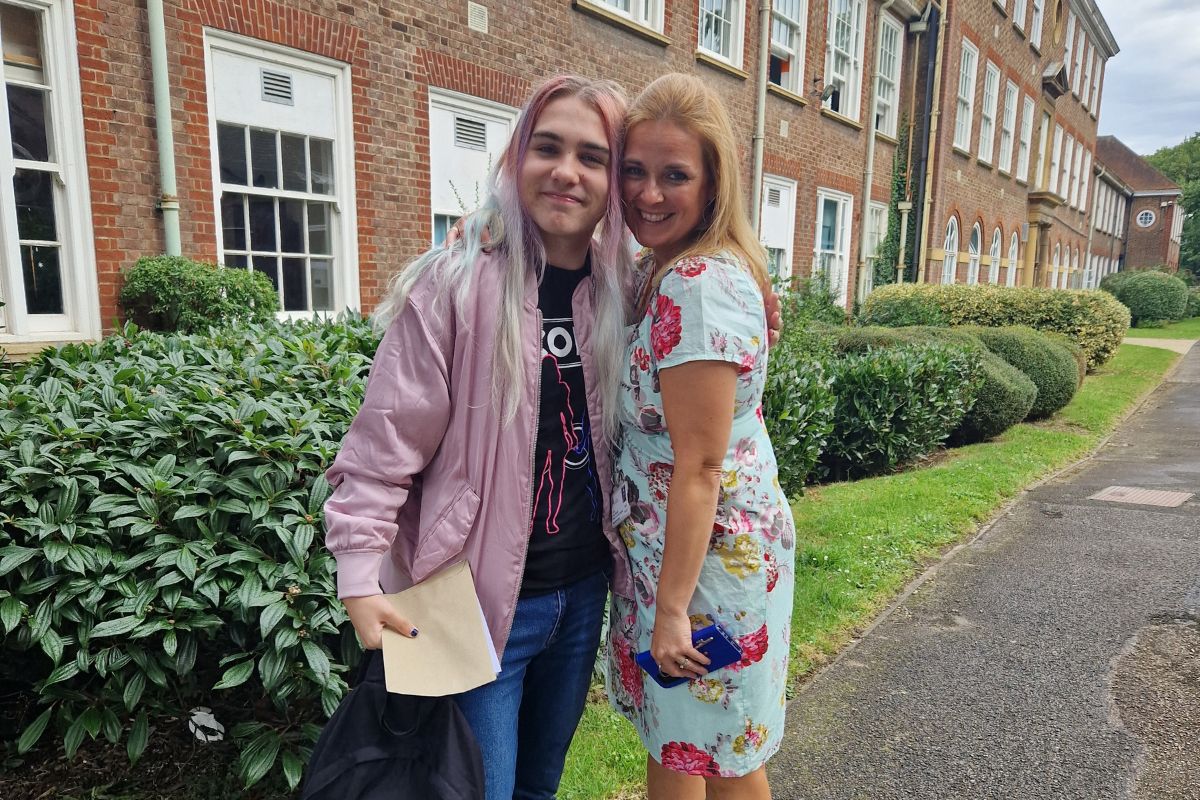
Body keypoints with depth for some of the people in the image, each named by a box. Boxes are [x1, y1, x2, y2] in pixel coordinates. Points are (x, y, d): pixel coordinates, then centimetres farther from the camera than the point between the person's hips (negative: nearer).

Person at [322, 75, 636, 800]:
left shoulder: (618, 292, 0)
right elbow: (384, 446, -14)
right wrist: (360, 578, -18)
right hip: (481, 600, -5)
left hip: (584, 591, 5)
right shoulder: (455, 286, -16)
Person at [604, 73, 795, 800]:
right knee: (672, 739, 24)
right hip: (665, 547, 9)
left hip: (709, 553, -9)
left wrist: (673, 607, -17)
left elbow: (699, 470, -23)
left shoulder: (696, 288, -23)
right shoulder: (666, 272, 7)